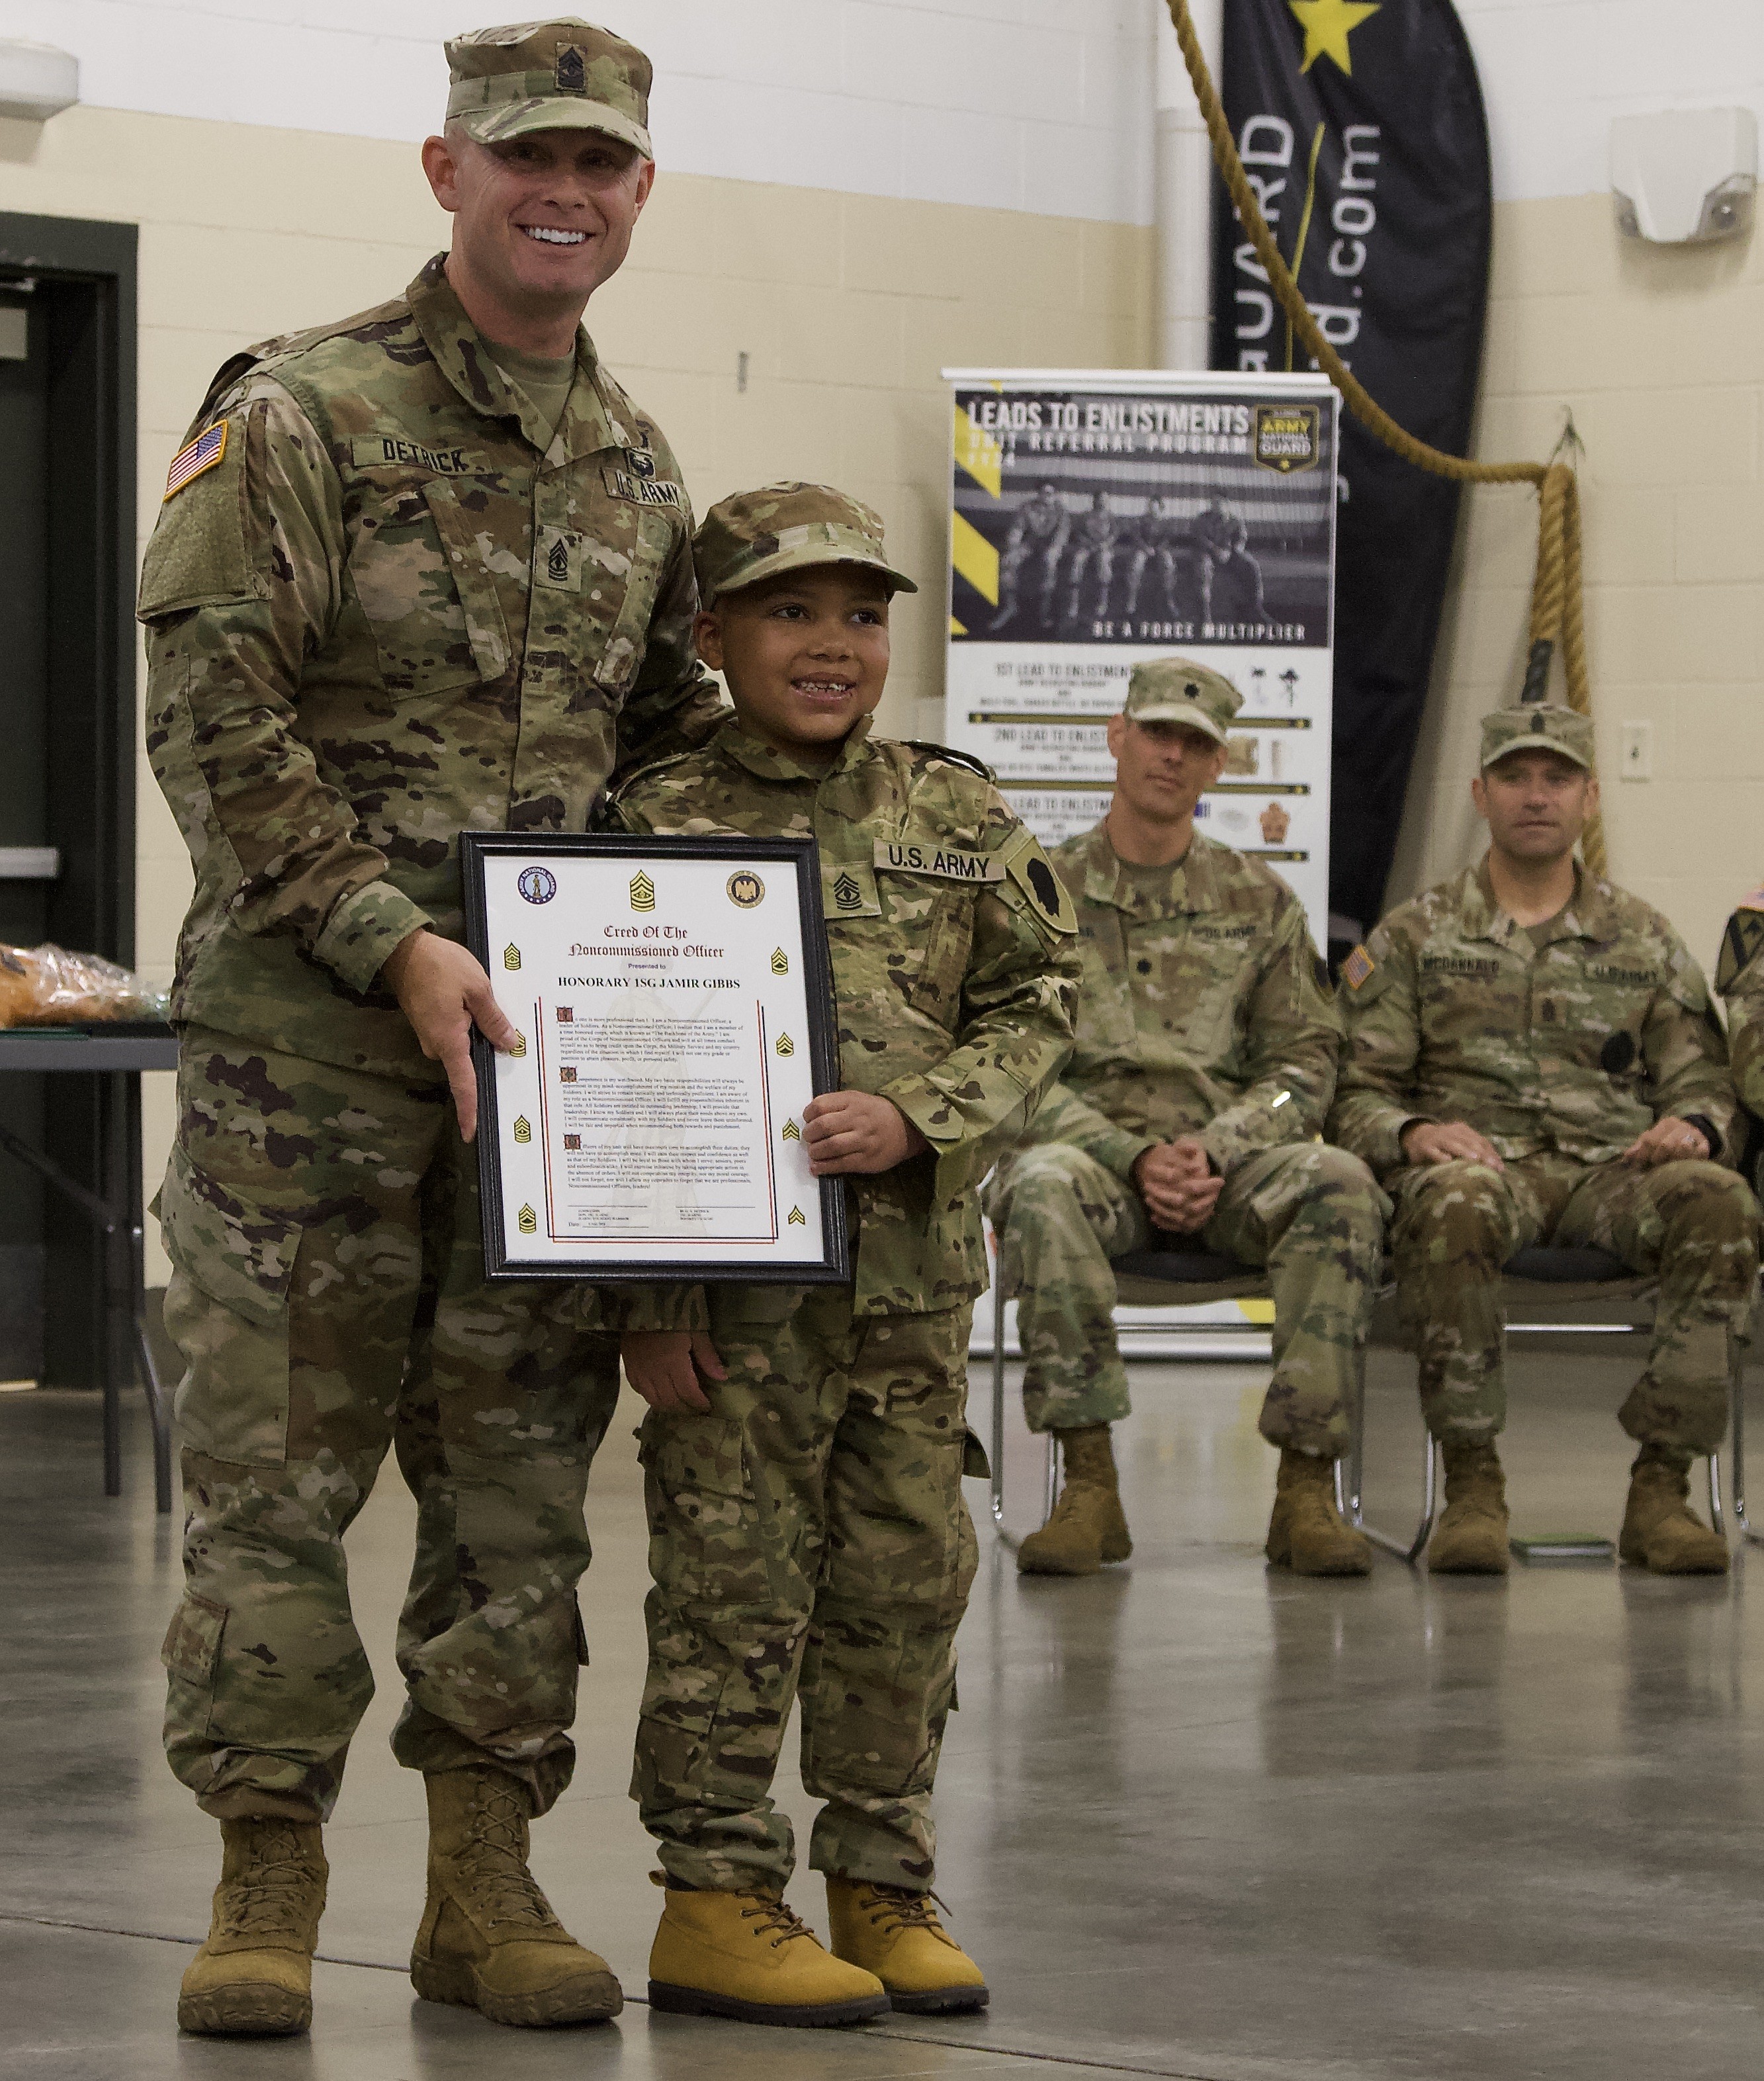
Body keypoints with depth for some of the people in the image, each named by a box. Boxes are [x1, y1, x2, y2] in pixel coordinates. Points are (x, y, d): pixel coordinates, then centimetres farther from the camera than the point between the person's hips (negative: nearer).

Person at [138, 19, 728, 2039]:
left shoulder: (636, 469, 14)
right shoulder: (298, 417, -6)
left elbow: (673, 736, 25)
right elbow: (213, 717, -11)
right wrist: (393, 942, -17)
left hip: (549, 1039, 6)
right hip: (306, 1035, -5)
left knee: (520, 1467, 8)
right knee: (275, 1459, -2)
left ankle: (483, 1874, 16)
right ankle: (267, 1875, 7)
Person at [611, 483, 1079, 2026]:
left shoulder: (958, 816, 8)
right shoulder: (661, 825, -4)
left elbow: (1036, 1007, 8)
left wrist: (918, 1121, -12)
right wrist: (647, 1299, -10)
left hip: (914, 1270, 4)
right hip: (735, 1274, -4)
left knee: (909, 1580, 8)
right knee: (737, 1585, -2)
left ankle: (884, 1885, 20)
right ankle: (717, 1897, 7)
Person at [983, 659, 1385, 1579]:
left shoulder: (1259, 901, 15)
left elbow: (1303, 1062, 9)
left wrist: (1215, 1149, -11)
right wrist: (1133, 1157, -13)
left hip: (1230, 1161, 1)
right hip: (1095, 1149, -1)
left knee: (1339, 1182, -32)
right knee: (1043, 1184, -38)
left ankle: (1305, 1486, -30)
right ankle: (1089, 1484, -33)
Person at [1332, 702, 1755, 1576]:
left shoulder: (1645, 941, 20)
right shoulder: (1413, 937, 15)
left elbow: (1702, 1084, 16)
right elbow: (1356, 1093, 7)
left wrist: (1693, 1126, -9)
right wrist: (1412, 1133, -16)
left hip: (1613, 1170, 2)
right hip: (1478, 1158, -2)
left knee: (1720, 1203, -33)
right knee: (1451, 1204, -41)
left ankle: (1660, 1487, -27)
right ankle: (1471, 1485, -29)